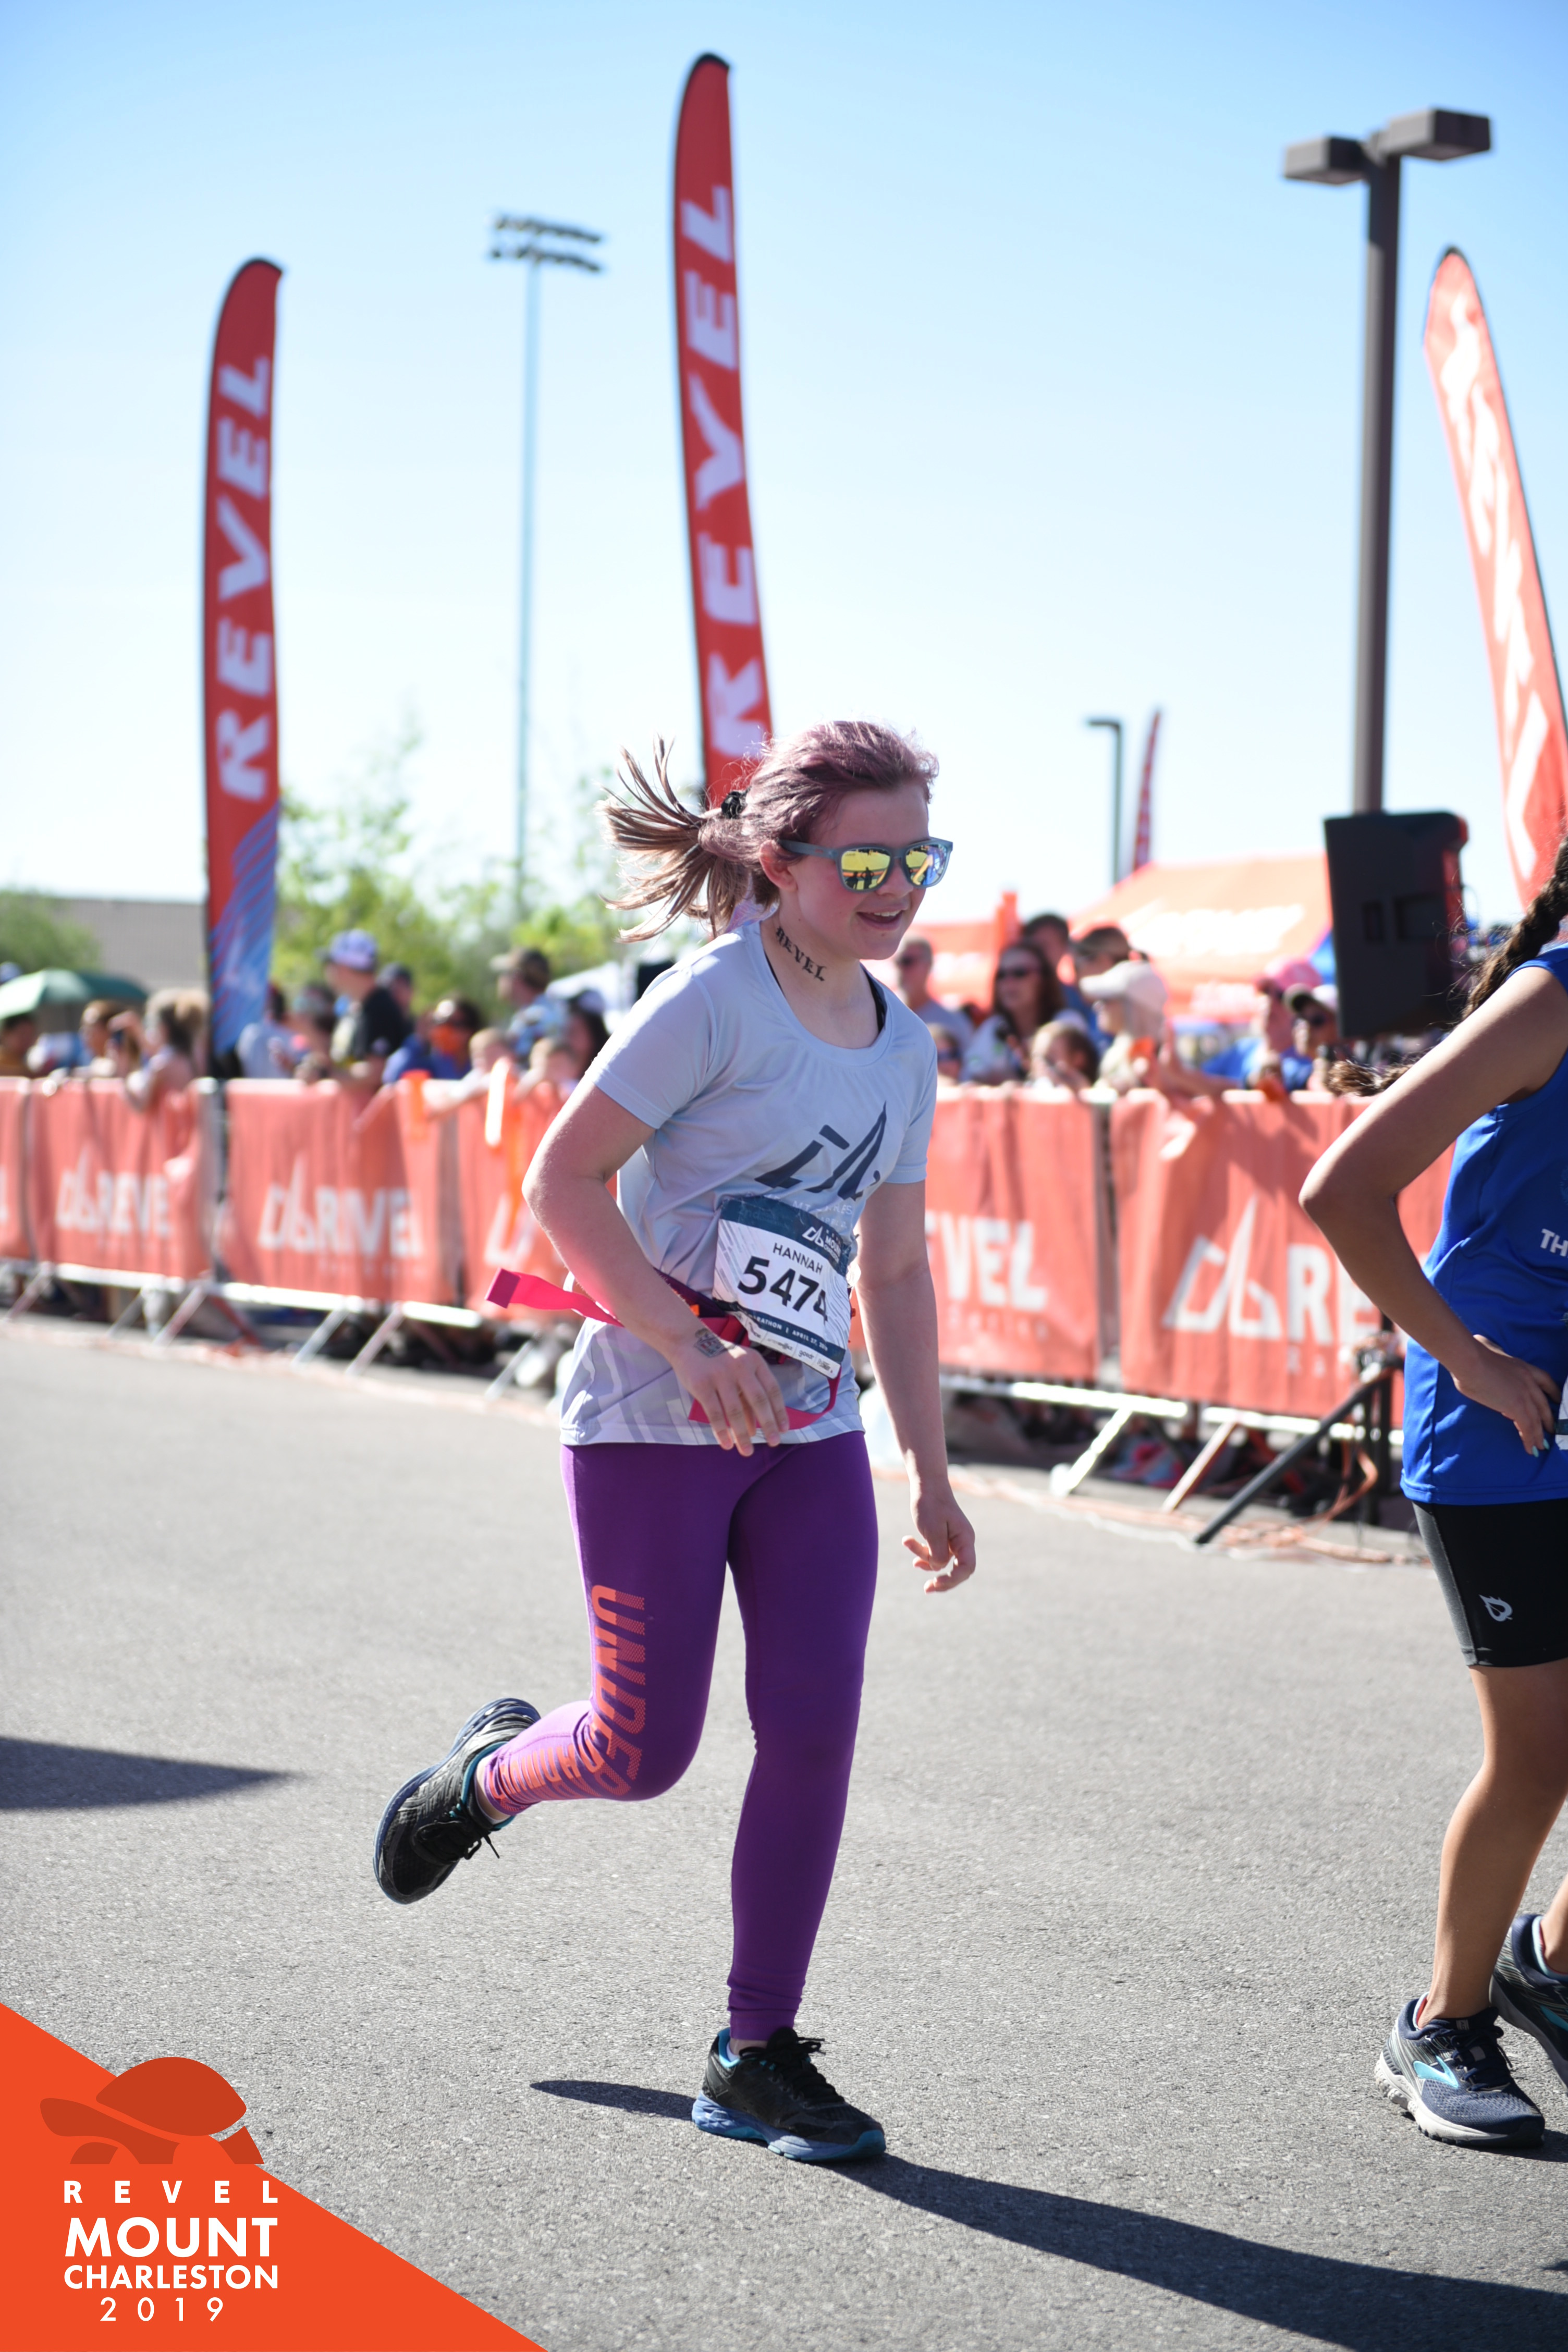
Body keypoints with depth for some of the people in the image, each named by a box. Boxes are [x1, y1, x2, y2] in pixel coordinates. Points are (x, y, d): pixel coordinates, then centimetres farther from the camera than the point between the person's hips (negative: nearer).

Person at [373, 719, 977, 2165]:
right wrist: (689, 1350, -24)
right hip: (654, 1430, -6)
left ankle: (758, 2058, 9)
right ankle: (489, 1773, 32)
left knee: (816, 1725, -3)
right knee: (645, 1753, -3)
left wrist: (932, 1475, 14)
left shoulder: (902, 1048, 9)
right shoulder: (717, 1001, -13)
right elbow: (563, 1179, -16)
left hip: (810, 1430, 6)